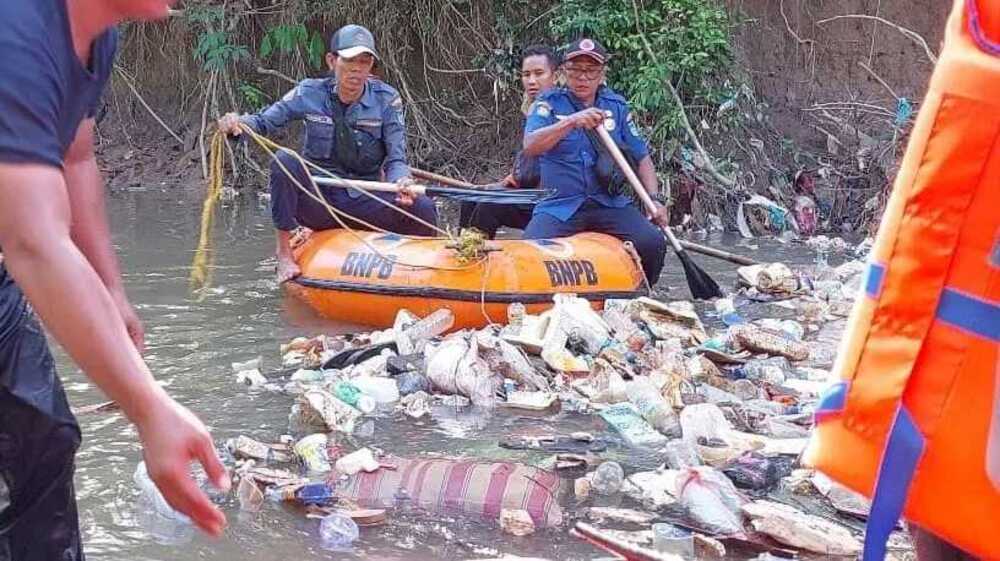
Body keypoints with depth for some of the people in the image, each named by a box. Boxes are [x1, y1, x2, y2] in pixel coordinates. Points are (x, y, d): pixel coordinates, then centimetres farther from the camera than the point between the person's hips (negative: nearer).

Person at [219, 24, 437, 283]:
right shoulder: (310, 94, -3)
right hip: (317, 200, 0)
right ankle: (284, 251, -16)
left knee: (423, 209, -27)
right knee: (285, 161, -29)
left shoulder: (386, 99, -3)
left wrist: (401, 181, -30)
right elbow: (264, 121, 0)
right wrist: (237, 123, -24)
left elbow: (396, 158, -7)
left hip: (364, 203, 0)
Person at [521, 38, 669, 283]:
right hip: (559, 205, -2)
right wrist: (571, 122, -29)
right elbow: (530, 146, -15)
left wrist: (654, 199, 2)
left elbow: (642, 157, 17)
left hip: (611, 204, 2)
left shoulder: (617, 106, 12)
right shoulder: (549, 103, 2)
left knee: (652, 243, -22)